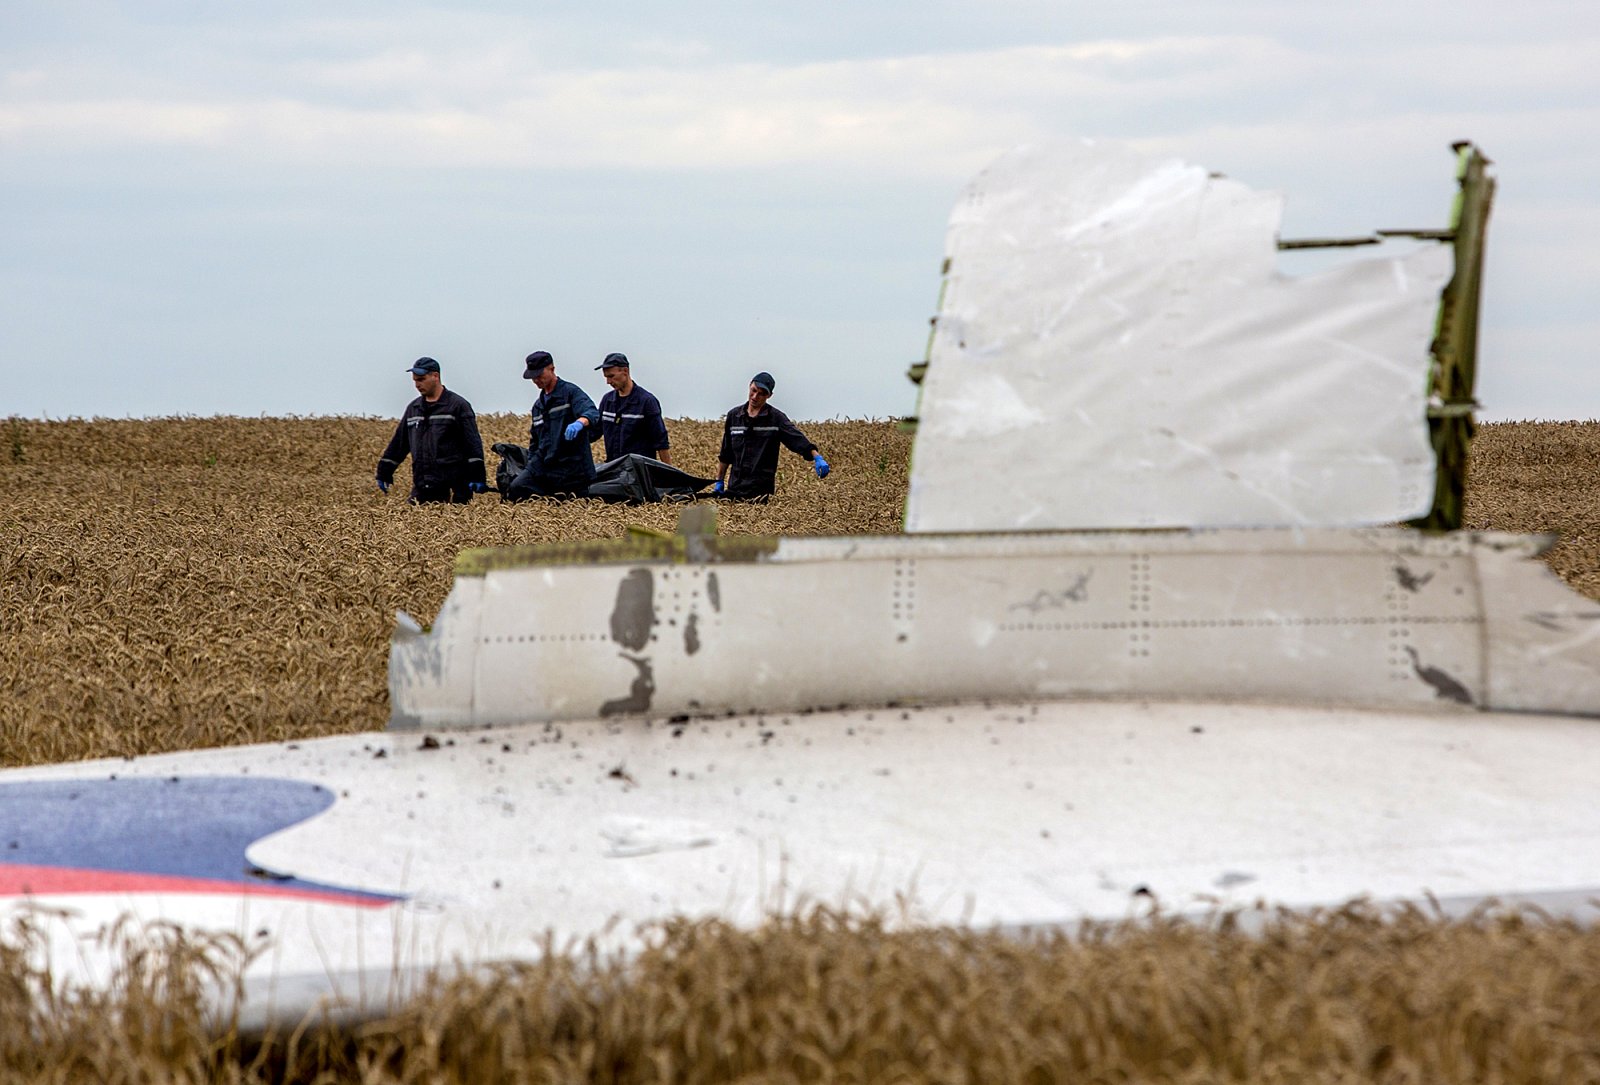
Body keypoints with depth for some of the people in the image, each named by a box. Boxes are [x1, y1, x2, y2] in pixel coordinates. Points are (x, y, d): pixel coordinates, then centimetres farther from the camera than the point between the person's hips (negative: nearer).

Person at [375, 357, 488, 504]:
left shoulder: (458, 406, -1)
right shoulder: (413, 408, 19)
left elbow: (473, 442, -7)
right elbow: (398, 442, 25)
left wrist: (476, 477, -15)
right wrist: (384, 473, 22)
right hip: (422, 487, 6)